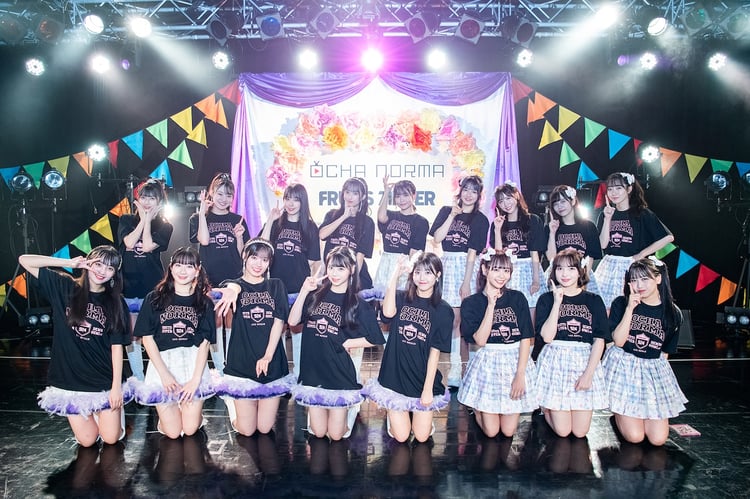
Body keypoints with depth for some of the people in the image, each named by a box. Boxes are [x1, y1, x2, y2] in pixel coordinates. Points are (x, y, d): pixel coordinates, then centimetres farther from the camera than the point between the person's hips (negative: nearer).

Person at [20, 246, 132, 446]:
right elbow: (24, 260, -6)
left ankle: (107, 409, 31)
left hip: (104, 380, 0)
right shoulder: (64, 288, -1)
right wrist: (69, 263, -11)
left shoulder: (116, 303, -2)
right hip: (69, 379, 0)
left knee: (111, 438, 2)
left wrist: (116, 386, -11)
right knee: (87, 440, 3)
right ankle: (90, 412, 32)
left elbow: (117, 346, -6)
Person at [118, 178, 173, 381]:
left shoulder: (164, 227, 5)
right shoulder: (126, 220, 10)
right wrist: (143, 220, -3)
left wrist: (148, 220, -4)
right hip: (128, 285, 2)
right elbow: (129, 242, -8)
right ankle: (138, 379, 17)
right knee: (132, 335, 5)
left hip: (153, 287, -2)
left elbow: (148, 246, -11)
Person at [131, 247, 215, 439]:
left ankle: (194, 408, 28)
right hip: (162, 363, 0)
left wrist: (196, 379, -10)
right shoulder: (154, 298, 3)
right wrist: (164, 374, -8)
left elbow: (204, 343, 1)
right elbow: (147, 338, 1)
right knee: (173, 432, -3)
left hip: (193, 364, 1)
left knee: (190, 429, -4)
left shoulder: (204, 303, 6)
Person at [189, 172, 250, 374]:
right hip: (211, 279, -1)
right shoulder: (198, 218, 5)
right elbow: (204, 240, -15)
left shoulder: (237, 220, 10)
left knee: (231, 323, 5)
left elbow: (242, 253, 8)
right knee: (215, 322, 2)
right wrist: (202, 211, -15)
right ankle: (219, 369, 9)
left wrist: (239, 236, -11)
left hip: (234, 278, 2)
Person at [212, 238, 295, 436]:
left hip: (272, 363, 2)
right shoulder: (234, 285, 1)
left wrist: (268, 356, -14)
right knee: (246, 430, 2)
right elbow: (231, 287, -25)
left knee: (265, 428, 6)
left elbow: (279, 322, -2)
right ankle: (232, 402, 32)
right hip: (241, 362, -2)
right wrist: (233, 290, -51)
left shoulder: (276, 286, 7)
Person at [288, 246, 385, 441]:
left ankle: (349, 410, 35)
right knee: (318, 432, 9)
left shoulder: (358, 304, -5)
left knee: (336, 435, 6)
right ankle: (313, 411, 39)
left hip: (340, 373, -2)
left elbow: (374, 339, -3)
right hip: (312, 371, 2)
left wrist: (346, 343, -8)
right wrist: (304, 290, -13)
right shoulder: (315, 295, 2)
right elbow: (292, 321, -8)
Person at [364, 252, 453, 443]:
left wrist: (428, 388, -10)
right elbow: (388, 313, -28)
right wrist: (396, 273, -28)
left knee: (422, 436, 6)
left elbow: (435, 351, -7)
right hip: (395, 375, 0)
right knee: (400, 436, 3)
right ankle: (392, 414, 34)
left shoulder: (443, 310, -5)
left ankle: (417, 412, 36)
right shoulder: (401, 298, -4)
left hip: (422, 379, 0)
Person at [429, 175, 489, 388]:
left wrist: (466, 282, -10)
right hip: (447, 265, 2)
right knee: (454, 318, 3)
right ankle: (455, 368, 11)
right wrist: (452, 215, -6)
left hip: (467, 267, -2)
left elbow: (472, 252, -4)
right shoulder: (446, 211, 11)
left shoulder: (480, 220, 4)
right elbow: (437, 238, -1)